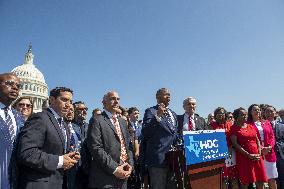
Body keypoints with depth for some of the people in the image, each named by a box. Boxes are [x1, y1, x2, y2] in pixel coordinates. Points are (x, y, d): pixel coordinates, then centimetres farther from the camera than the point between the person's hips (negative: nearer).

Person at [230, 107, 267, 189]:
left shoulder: (251, 126, 14)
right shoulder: (234, 128, -4)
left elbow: (257, 140, 13)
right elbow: (235, 144, -11)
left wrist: (259, 154, -1)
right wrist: (248, 155, -15)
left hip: (256, 157, 5)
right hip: (243, 157, -5)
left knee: (260, 181, 8)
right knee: (245, 182, -1)